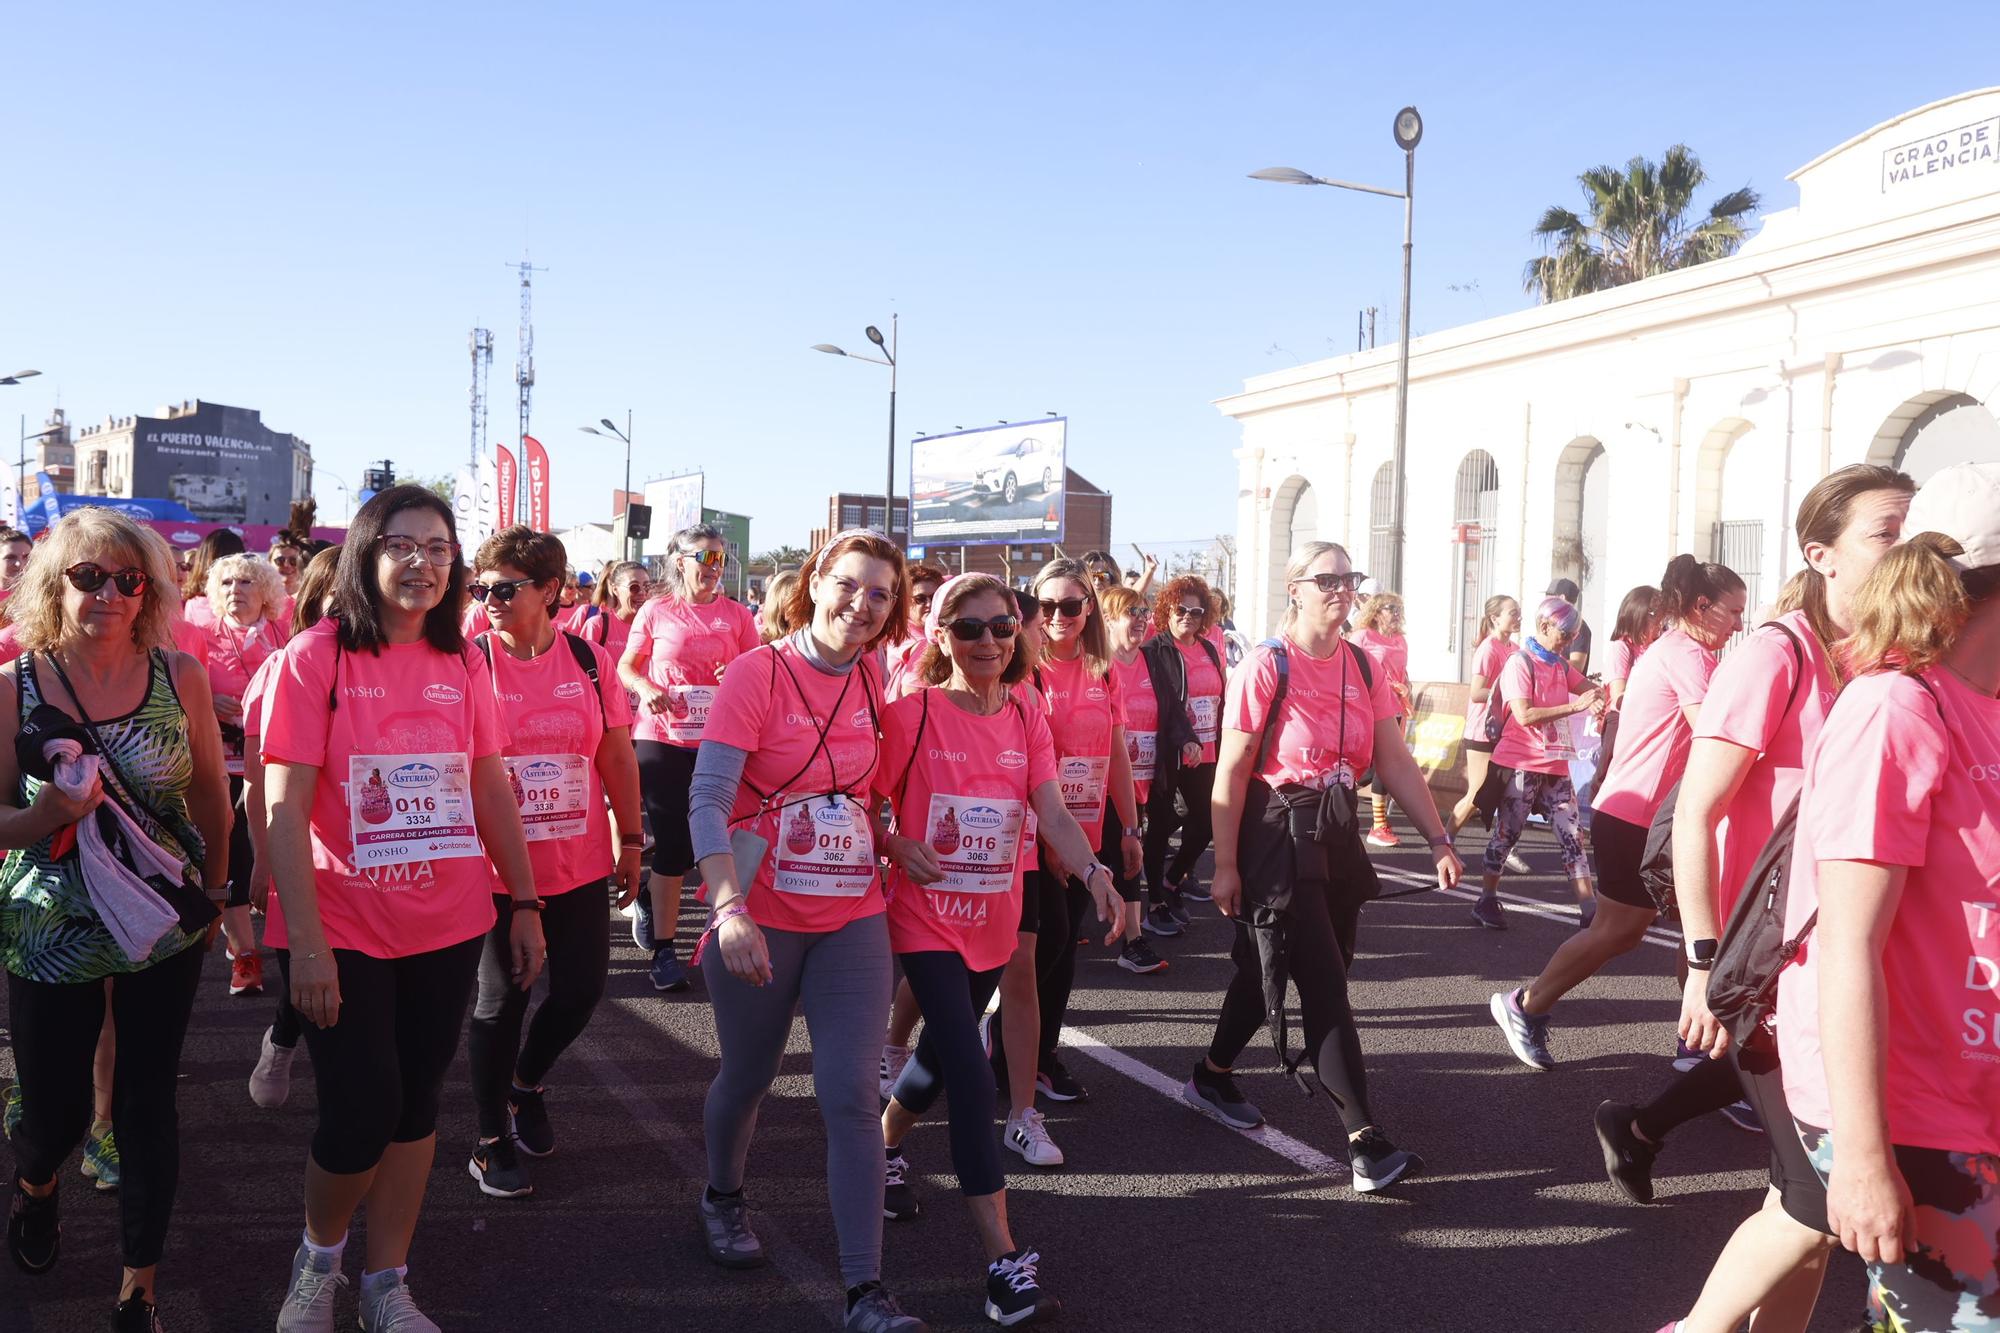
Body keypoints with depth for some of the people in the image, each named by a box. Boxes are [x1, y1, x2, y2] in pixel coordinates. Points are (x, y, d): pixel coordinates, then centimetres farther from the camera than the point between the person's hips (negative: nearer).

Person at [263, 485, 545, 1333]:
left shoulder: (462, 662, 4)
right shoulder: (316, 658, -9)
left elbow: (491, 791, 10)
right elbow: (284, 808, -12)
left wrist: (525, 903, 9)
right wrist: (306, 942, -17)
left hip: (448, 925, 4)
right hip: (344, 930, -4)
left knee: (416, 1104, 12)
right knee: (362, 1113, -2)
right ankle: (318, 1252, 29)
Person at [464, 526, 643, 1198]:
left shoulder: (590, 660, -1)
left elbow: (618, 755, 7)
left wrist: (630, 840, 9)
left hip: (581, 864, 3)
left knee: (580, 990, 8)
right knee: (502, 1000, 6)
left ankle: (525, 1084, 39)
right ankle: (492, 1141, 25)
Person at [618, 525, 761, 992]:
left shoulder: (735, 615, 4)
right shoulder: (656, 611, 1)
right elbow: (626, 668, 9)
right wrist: (645, 689, -12)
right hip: (661, 741, -2)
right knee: (673, 846, 0)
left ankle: (653, 899, 37)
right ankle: (664, 950, 12)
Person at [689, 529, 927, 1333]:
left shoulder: (871, 678, 2)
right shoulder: (757, 673, -13)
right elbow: (707, 799, -20)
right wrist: (729, 910, -30)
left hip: (854, 918, 3)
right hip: (761, 920, -3)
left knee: (850, 1097, -3)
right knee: (748, 1077, 15)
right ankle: (722, 1199, 45)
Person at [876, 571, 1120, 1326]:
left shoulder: (1028, 721, 1)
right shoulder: (911, 714, -12)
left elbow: (1053, 814, -11)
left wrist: (1095, 874, -28)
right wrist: (899, 847, -22)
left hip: (994, 924, 5)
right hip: (928, 920, -5)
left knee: (943, 1054, 22)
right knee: (972, 1078, -13)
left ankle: (884, 1148, 52)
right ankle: (1005, 1262, -9)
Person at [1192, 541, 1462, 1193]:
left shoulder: (1363, 667, 6)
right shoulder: (1267, 667, -13)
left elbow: (1394, 761, 5)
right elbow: (1231, 773, -12)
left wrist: (1438, 839, -1)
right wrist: (1226, 865, -12)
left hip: (1337, 834, 7)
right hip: (1278, 839, -7)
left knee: (1271, 968, 16)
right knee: (1326, 988, -8)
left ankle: (1212, 1076, 39)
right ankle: (1366, 1145, -6)